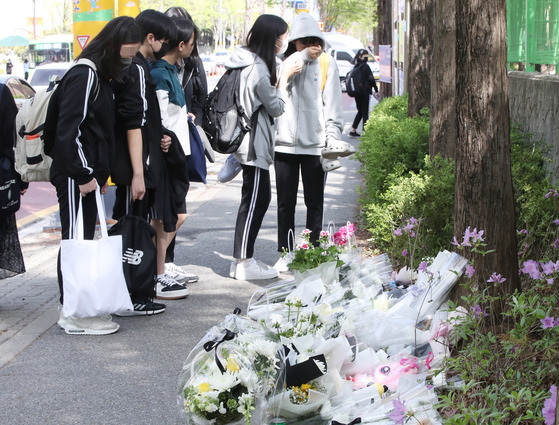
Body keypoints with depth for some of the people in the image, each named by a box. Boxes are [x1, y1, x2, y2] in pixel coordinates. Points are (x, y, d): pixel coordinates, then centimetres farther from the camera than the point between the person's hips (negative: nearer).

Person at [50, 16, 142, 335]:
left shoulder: (101, 76, 16)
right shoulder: (85, 75, -15)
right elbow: (69, 130, -21)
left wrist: (100, 173, 15)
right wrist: (83, 174, -19)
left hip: (88, 174, 10)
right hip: (75, 177, -10)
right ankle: (75, 317, 2)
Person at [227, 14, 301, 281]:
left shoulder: (249, 63, 11)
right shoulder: (258, 69, -20)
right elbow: (277, 108, -12)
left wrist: (281, 77, 13)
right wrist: (284, 77, -3)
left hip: (252, 144, 11)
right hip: (255, 145, -11)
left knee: (259, 198, 14)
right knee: (254, 201, -4)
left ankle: (243, 259, 20)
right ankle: (243, 264, 2)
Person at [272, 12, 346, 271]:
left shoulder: (327, 64, 4)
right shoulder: (286, 62, 10)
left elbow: (333, 105, 2)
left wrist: (333, 138, -7)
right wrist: (303, 56, -16)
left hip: (314, 143, -2)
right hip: (285, 141, 2)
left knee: (314, 202, 6)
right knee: (285, 202, 7)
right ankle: (285, 254, 15)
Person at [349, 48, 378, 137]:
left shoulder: (356, 67, 8)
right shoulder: (365, 66, -13)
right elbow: (371, 79, -14)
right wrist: (376, 89, -6)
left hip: (356, 92, 7)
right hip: (365, 92, -7)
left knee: (360, 111, 18)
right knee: (365, 112, 0)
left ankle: (353, 130, 16)